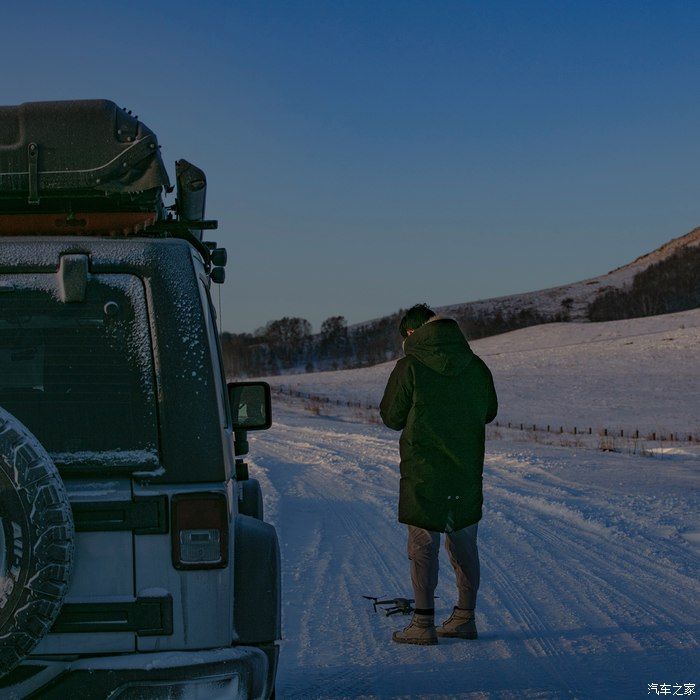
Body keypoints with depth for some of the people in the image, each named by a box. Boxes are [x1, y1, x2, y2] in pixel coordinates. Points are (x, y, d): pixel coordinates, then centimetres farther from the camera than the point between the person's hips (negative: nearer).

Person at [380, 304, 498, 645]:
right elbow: (489, 411, 15)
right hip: (467, 472, 5)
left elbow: (393, 417, -5)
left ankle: (423, 625, 1)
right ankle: (464, 618, 19)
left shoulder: (411, 366, -12)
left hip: (423, 472, -5)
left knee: (423, 546, 1)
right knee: (464, 544, 14)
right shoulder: (476, 366, 3)